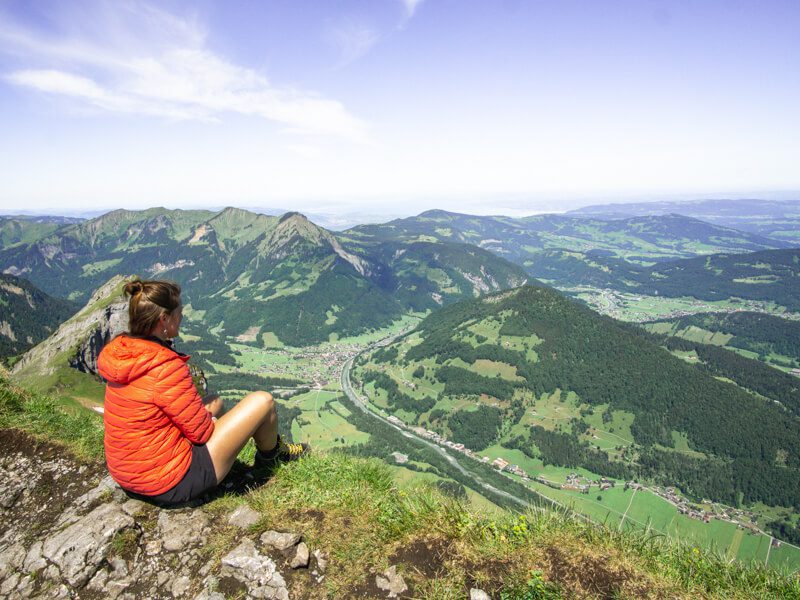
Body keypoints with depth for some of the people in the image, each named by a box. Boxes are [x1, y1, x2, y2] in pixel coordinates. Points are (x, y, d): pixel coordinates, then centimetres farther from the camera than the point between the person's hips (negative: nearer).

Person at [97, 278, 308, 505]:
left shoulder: (120, 349, -1)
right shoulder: (166, 367, -28)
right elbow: (202, 432, -19)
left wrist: (204, 410, 4)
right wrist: (210, 416, 3)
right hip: (173, 485, -9)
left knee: (214, 401, 25)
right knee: (263, 401, -5)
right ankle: (271, 454, 27)